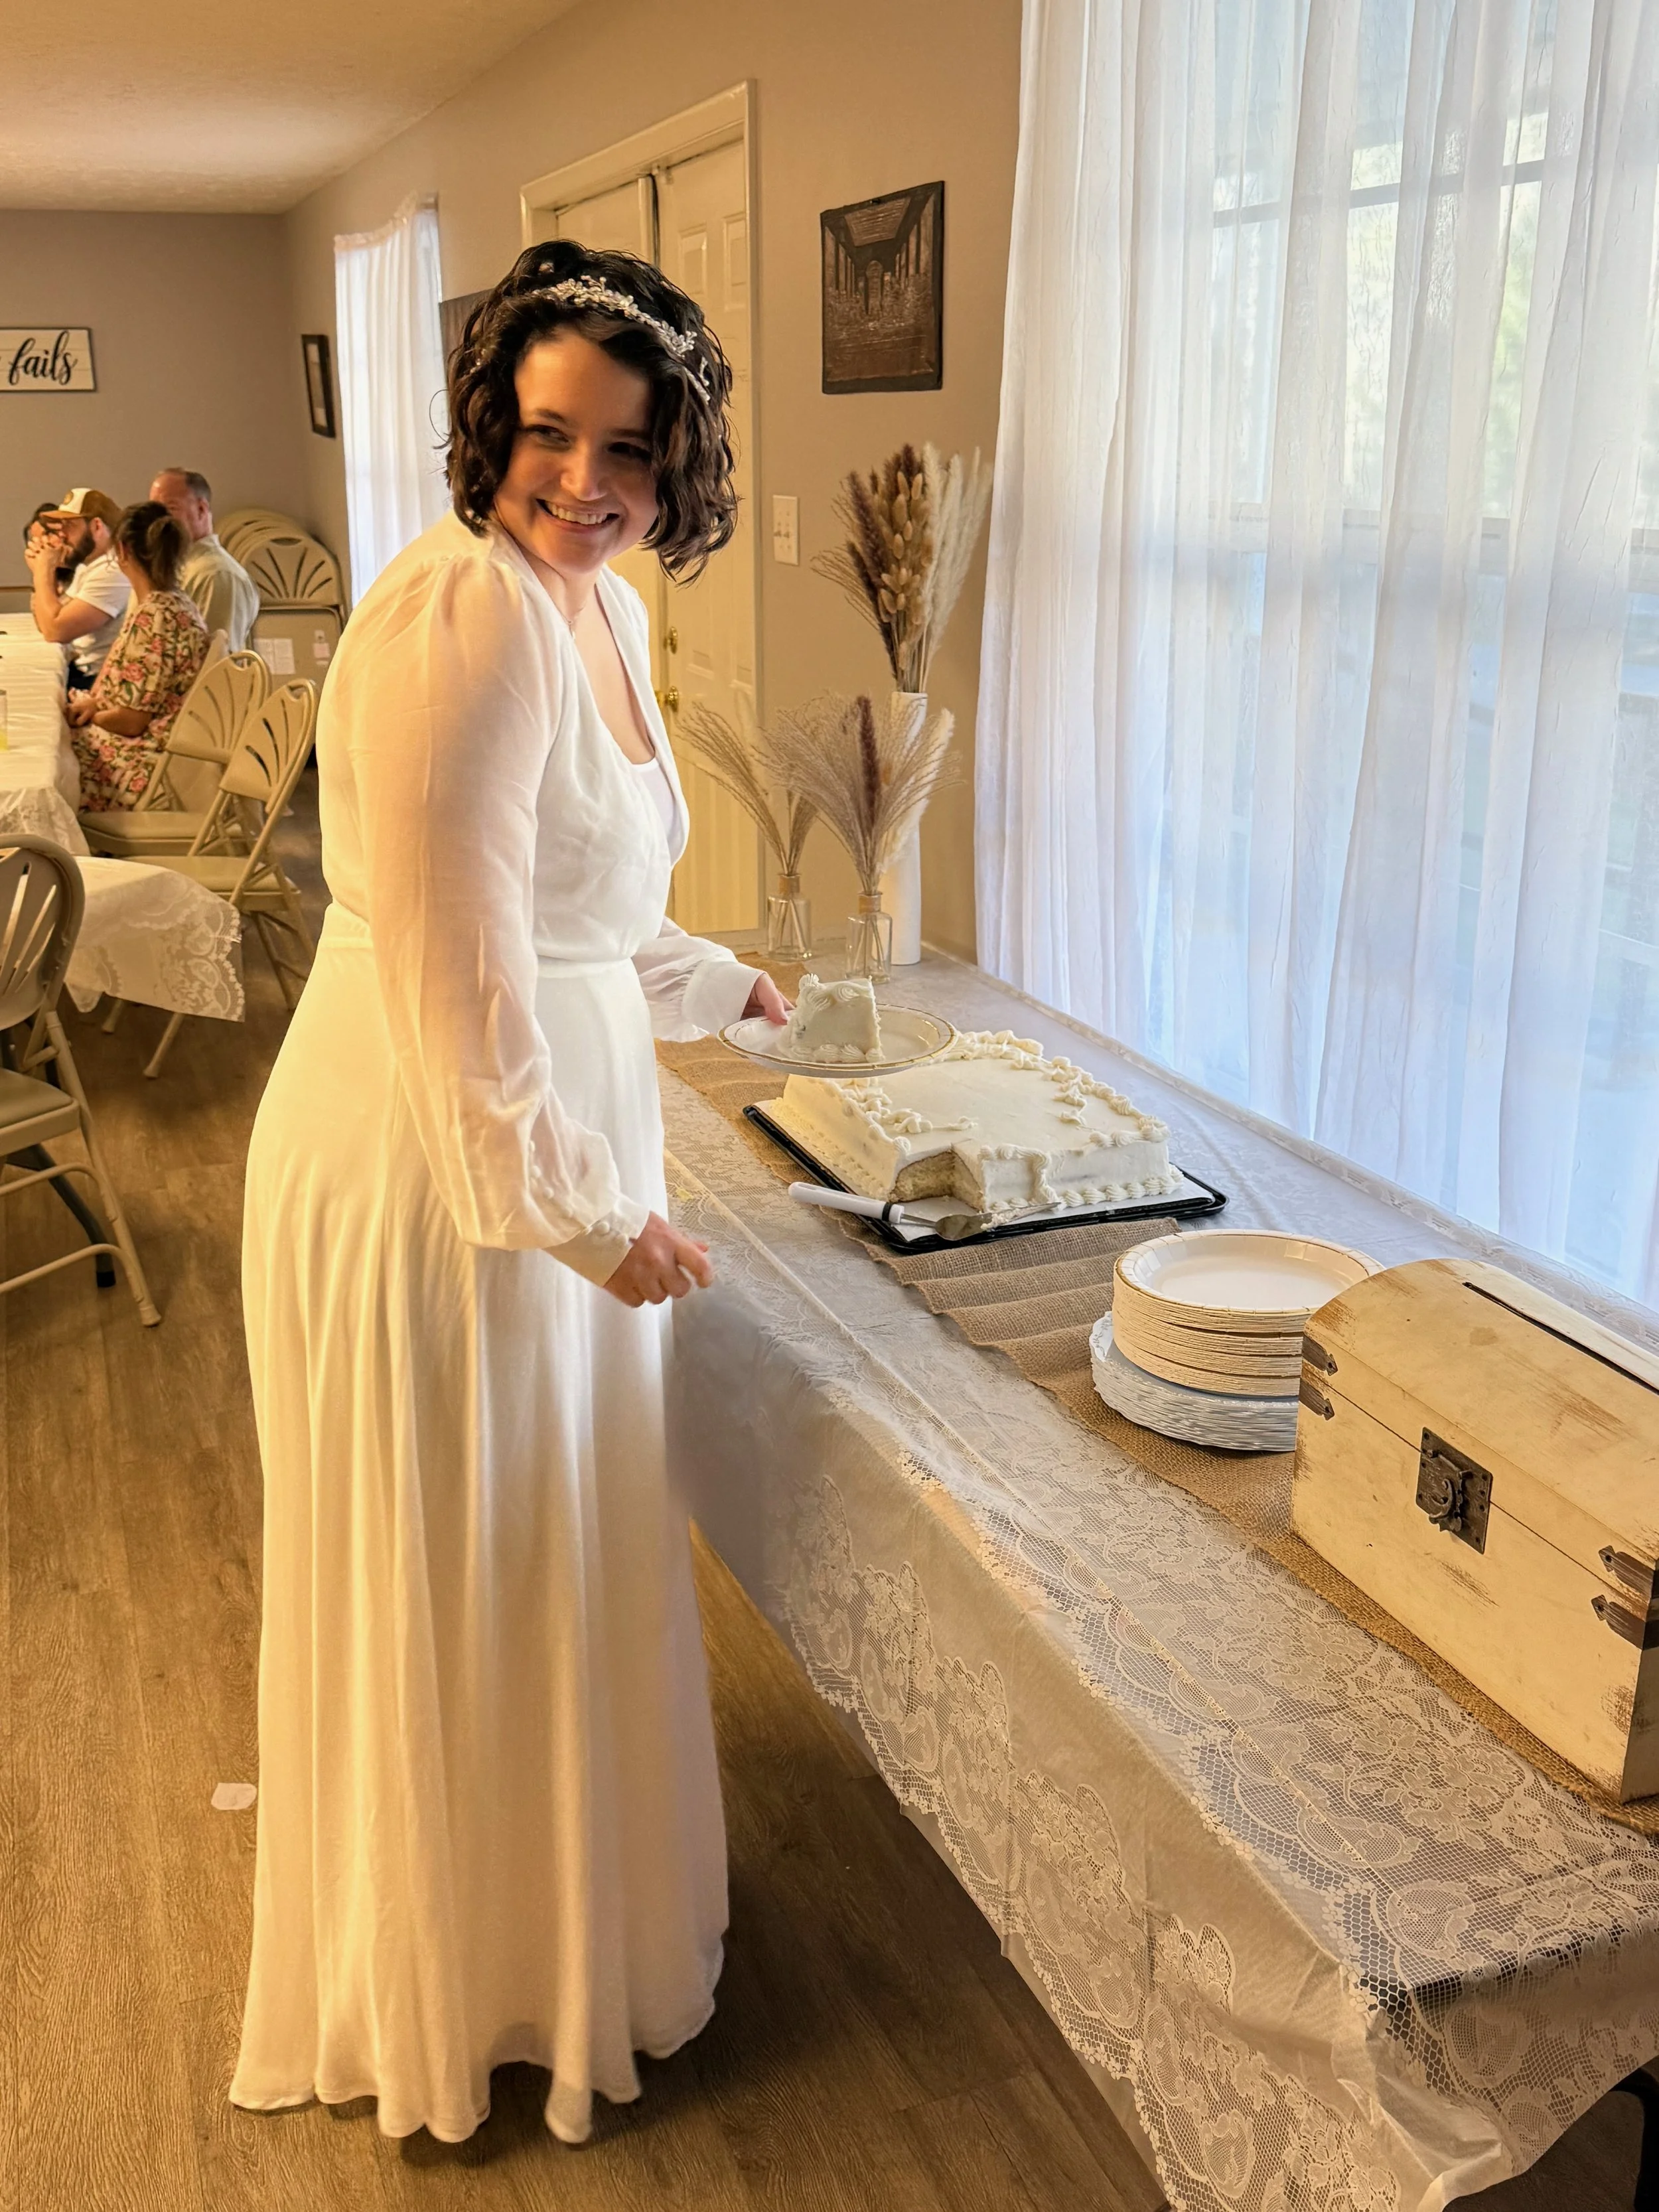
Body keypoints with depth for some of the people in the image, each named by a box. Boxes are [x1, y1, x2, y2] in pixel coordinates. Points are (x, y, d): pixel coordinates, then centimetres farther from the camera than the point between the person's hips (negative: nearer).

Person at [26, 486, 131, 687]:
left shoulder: (113, 572, -22)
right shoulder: (88, 563, 12)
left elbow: (54, 630, -25)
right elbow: (44, 625, 15)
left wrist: (44, 570, -13)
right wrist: (39, 572, 2)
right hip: (75, 669, 9)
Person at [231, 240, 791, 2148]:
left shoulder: (601, 609, 7)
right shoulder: (461, 618, -23)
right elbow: (454, 983, -25)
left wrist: (716, 987, 30)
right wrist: (589, 1213, -18)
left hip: (555, 1142, 9)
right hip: (437, 1173, -9)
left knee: (553, 1549, 24)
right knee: (450, 1584, 10)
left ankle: (557, 1895, 50)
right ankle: (458, 1993, 36)